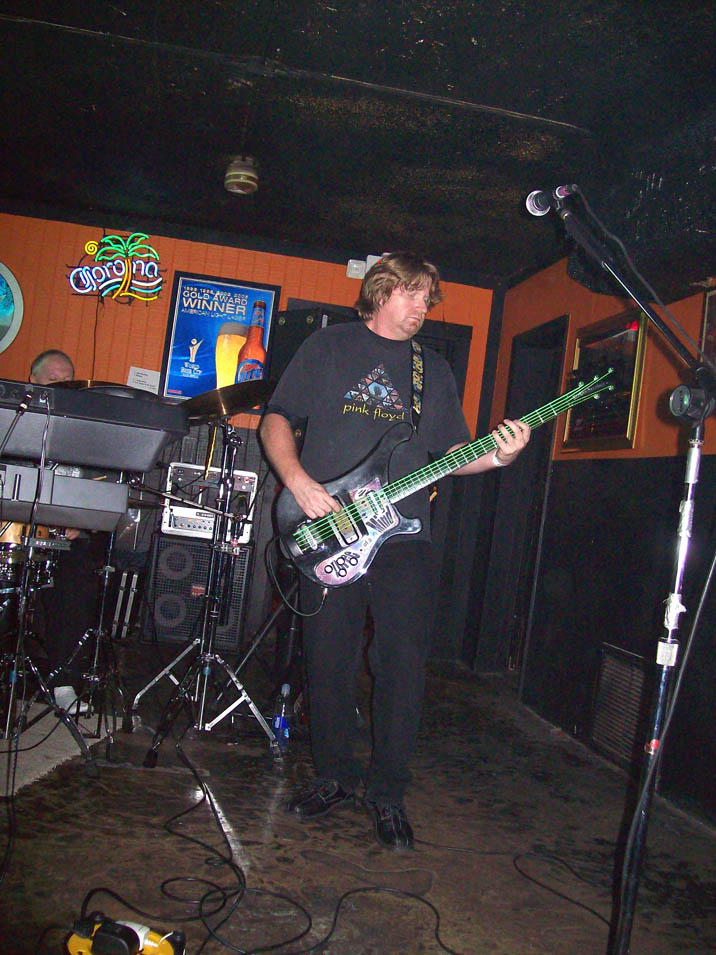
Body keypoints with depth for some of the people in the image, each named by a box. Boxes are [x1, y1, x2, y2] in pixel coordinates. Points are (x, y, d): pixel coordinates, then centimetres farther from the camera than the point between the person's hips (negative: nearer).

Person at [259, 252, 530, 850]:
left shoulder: (435, 369, 17)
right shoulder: (329, 346, 9)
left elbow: (452, 453, 14)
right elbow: (276, 420, 6)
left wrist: (497, 456, -7)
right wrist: (296, 479, -11)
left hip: (403, 537, 2)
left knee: (404, 664, -3)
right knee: (329, 663, 5)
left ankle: (388, 793, 14)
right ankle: (335, 777, 25)